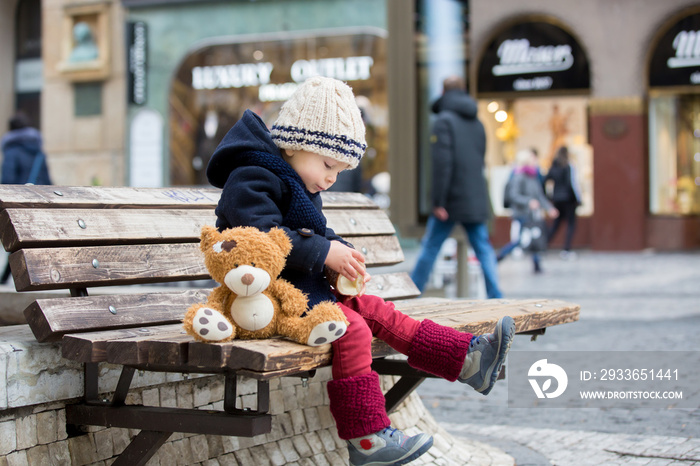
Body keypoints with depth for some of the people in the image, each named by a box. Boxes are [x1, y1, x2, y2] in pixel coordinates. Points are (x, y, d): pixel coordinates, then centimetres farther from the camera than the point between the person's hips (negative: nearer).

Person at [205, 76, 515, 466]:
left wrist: (345, 255, 1)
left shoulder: (301, 188, 20)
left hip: (305, 286, 10)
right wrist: (325, 253, -23)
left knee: (376, 311, 3)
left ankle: (469, 359, 3)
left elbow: (319, 235, 25)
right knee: (351, 328, -24)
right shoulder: (251, 180, -14)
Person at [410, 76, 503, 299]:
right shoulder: (477, 123, 13)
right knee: (483, 249, 7)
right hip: (477, 201, 5)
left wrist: (438, 202, -15)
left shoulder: (444, 120, -8)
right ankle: (495, 297, 4)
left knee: (430, 247, 3)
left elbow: (442, 163, -15)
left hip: (451, 200, -5)